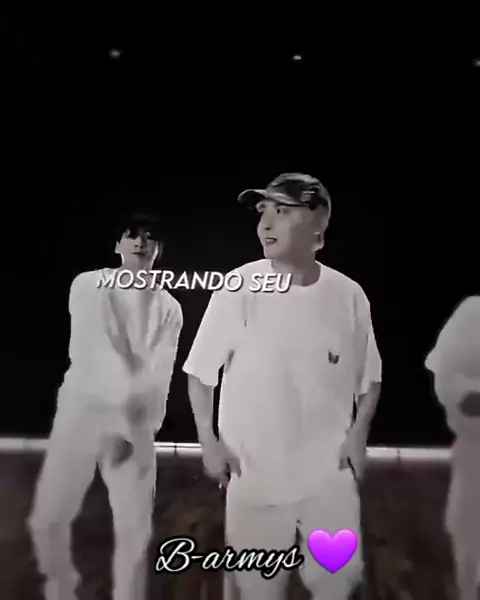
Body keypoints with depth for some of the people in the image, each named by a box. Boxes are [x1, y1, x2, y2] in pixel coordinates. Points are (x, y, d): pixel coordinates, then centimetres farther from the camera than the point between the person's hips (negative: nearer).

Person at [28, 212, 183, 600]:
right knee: (48, 517, 6)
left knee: (135, 528, 1)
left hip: (134, 422, 1)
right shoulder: (89, 285, 0)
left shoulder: (168, 308, 5)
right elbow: (93, 350, -12)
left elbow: (160, 375, -4)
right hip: (80, 411, -1)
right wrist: (127, 404, -20)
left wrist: (132, 425, -17)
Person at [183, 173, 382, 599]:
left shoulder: (349, 295, -6)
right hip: (252, 469, -1)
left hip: (329, 470, 2)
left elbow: (369, 376, 7)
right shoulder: (237, 289, -13)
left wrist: (358, 433, -5)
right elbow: (200, 371, -2)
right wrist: (209, 442, -5)